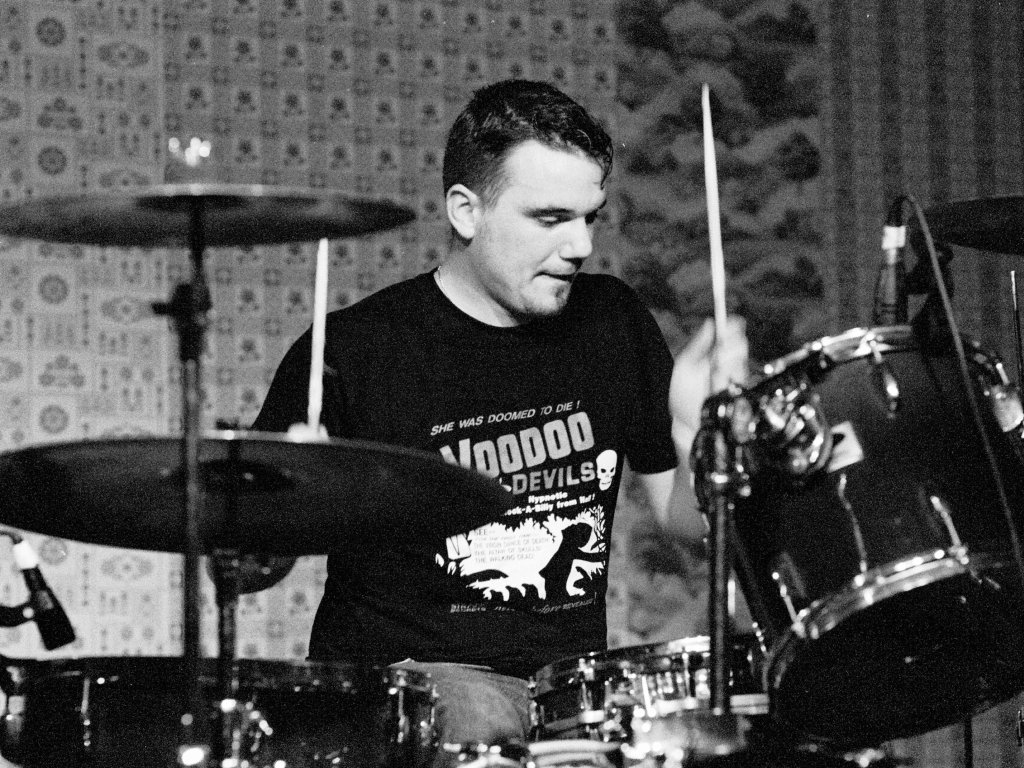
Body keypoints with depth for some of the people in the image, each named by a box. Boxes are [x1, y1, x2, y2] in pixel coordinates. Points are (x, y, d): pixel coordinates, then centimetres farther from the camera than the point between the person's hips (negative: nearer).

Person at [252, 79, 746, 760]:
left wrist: (697, 432, -8)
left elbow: (690, 523, 13)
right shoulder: (356, 348, -7)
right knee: (487, 728, -35)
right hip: (400, 670, -5)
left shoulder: (612, 321, 8)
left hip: (576, 672, 5)